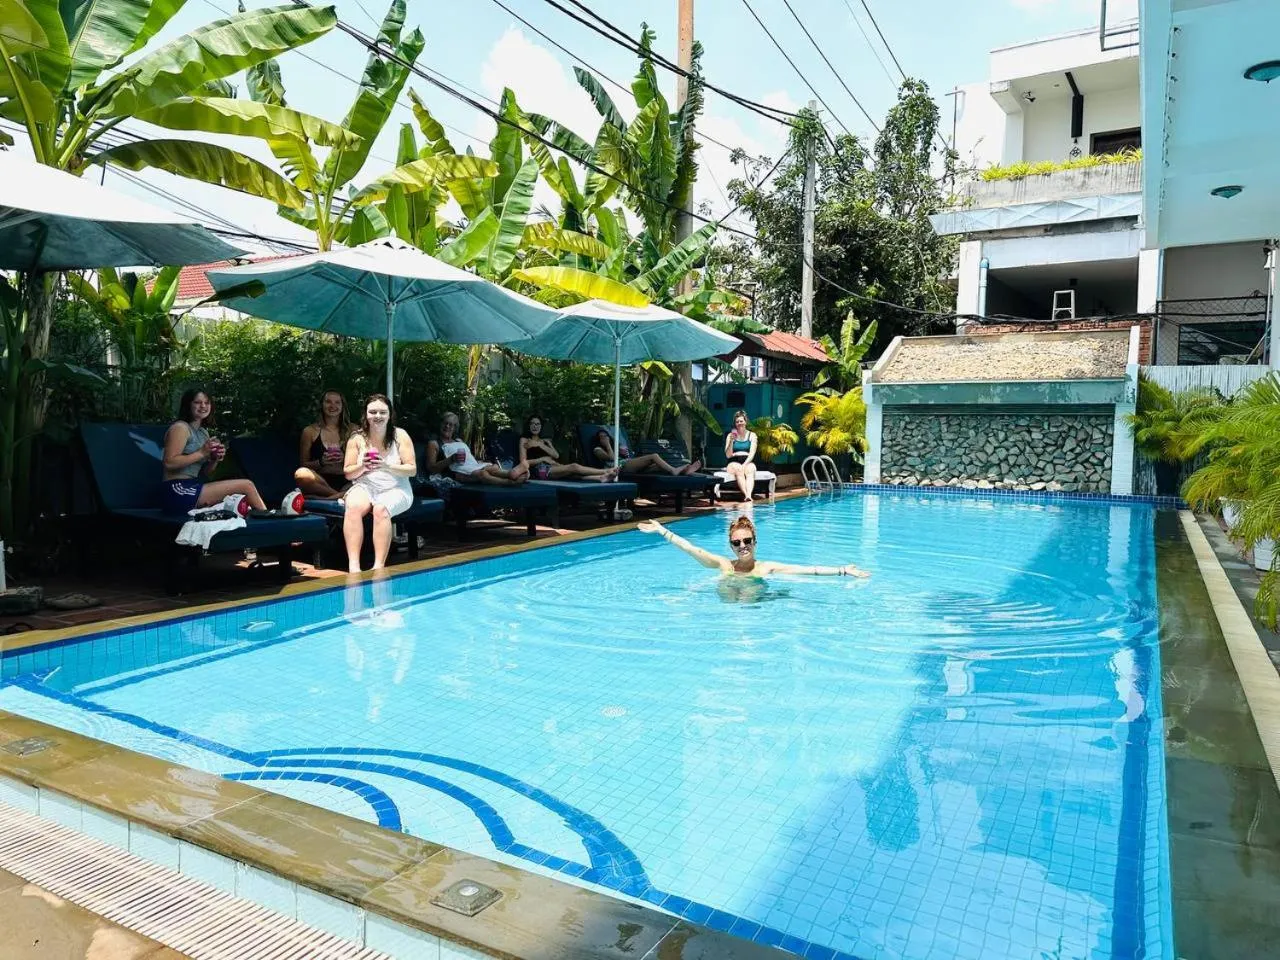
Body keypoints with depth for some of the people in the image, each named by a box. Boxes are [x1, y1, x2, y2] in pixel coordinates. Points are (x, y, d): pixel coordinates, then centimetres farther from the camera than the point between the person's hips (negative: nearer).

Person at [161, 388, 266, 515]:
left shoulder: (204, 432, 19)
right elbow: (169, 463, -18)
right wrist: (202, 453, -17)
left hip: (192, 487, 9)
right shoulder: (180, 427, -6)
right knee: (247, 485, -13)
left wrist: (215, 459, 0)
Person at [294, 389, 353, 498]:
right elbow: (303, 464, 11)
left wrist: (345, 460, -9)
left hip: (346, 482, 0)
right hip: (320, 481, 1)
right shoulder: (310, 431, 12)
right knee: (301, 474, -35)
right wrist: (320, 462, -9)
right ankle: (340, 495, -26)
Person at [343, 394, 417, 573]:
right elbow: (348, 473, 7)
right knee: (352, 507, -32)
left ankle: (379, 565, -36)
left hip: (395, 489, -2)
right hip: (364, 487, 2)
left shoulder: (400, 436, 1)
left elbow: (412, 470, -3)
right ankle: (353, 565, -37)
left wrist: (387, 466, -19)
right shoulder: (357, 438, 5)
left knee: (381, 509, -35)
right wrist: (362, 466, -15)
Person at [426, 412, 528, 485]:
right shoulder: (434, 444, 16)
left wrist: (480, 462, 4)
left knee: (493, 467, -29)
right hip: (458, 472, -6)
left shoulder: (460, 441, 36)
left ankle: (511, 474, -62)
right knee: (482, 473, -38)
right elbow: (431, 468, 3)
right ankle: (510, 482, -64)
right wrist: (451, 459, -11)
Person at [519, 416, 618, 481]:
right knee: (574, 467, -25)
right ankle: (606, 471, -30)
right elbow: (523, 462, -3)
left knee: (574, 474, -26)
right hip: (539, 470, -6)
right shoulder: (524, 440, 11)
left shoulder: (545, 440, 26)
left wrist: (540, 445, -2)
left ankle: (602, 477, -45)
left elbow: (556, 455, 6)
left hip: (551, 468, 6)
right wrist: (543, 458, -7)